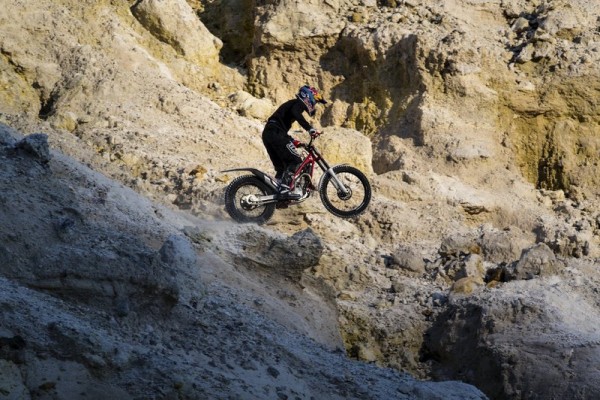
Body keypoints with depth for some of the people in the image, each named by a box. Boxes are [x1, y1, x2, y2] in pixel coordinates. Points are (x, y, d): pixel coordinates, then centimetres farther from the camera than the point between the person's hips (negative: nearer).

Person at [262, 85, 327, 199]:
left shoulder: (291, 104, 31)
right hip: (276, 133, -10)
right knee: (296, 161, -11)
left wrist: (293, 141, 37)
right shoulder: (299, 103, 2)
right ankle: (284, 189, -24)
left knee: (281, 167, 14)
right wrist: (310, 128, -28)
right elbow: (296, 113, -23)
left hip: (267, 133, 10)